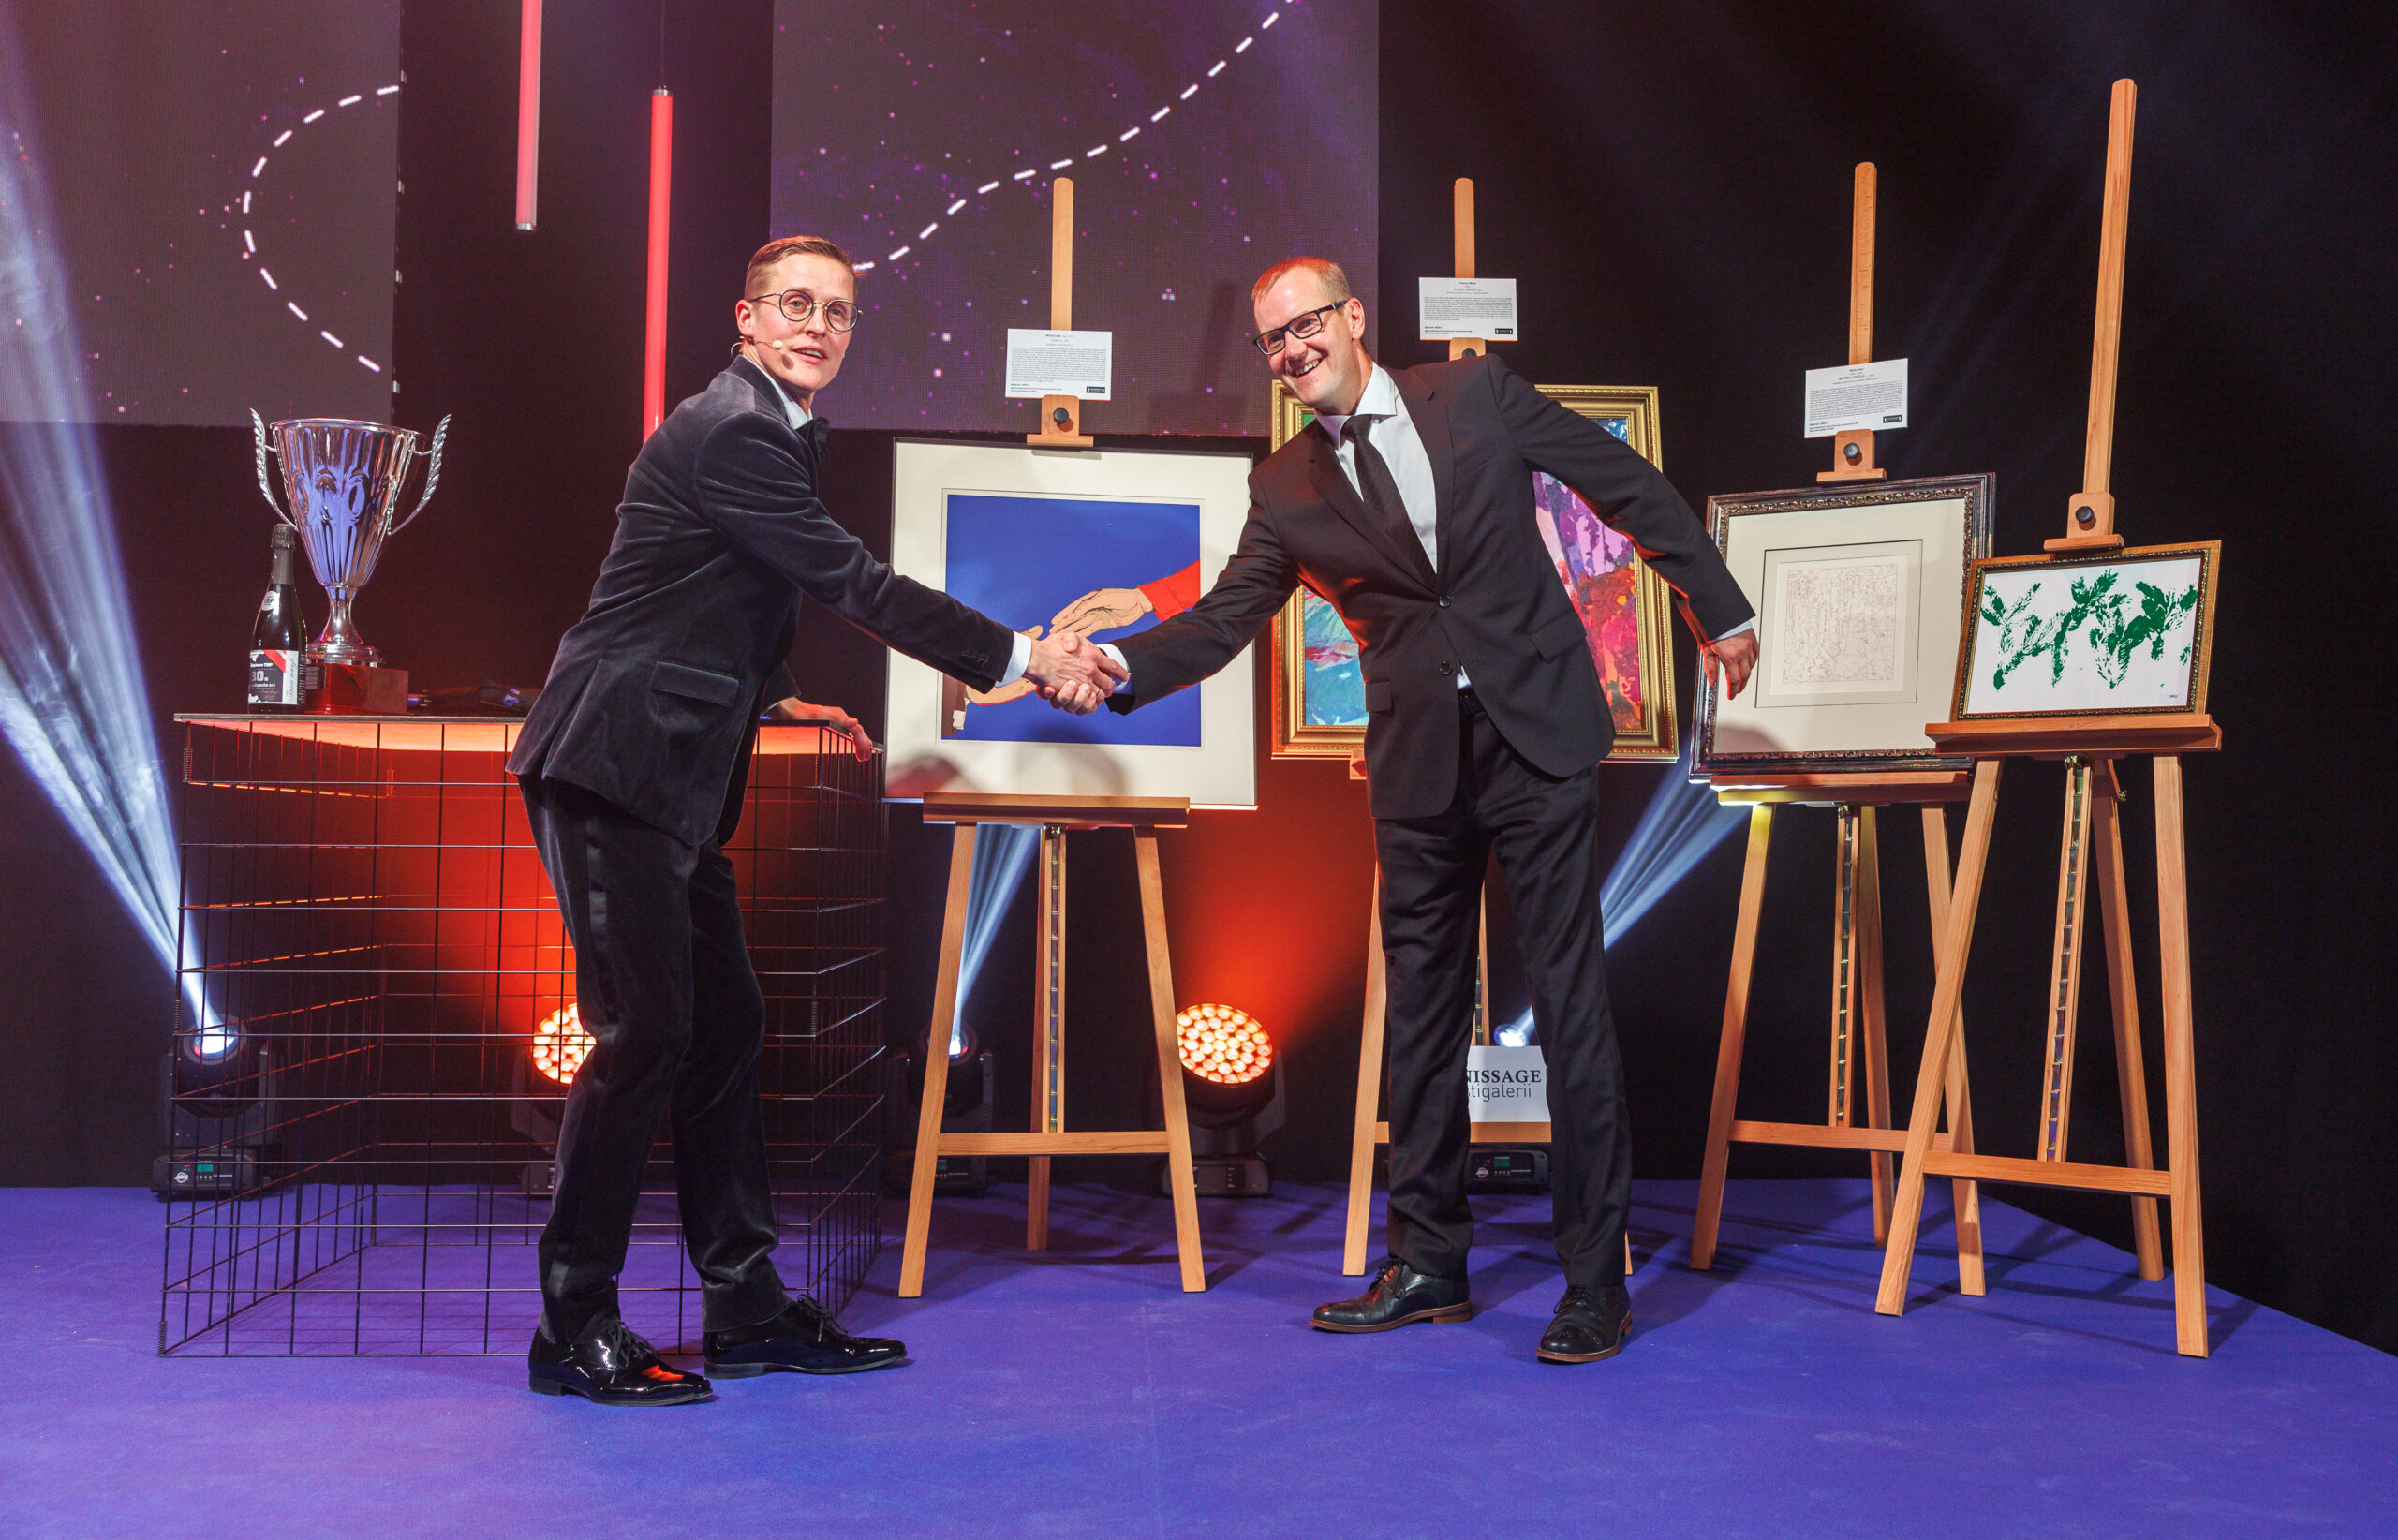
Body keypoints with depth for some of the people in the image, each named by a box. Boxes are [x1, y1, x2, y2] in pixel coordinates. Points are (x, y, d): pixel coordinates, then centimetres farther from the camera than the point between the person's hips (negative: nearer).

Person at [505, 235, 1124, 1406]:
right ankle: (574, 1327, 0)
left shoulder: (776, 431, 18)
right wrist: (1022, 659, -15)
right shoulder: (728, 433, -14)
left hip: (671, 777, 10)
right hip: (611, 767, -10)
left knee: (724, 1027, 9)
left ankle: (746, 1307, 17)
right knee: (644, 1031, -11)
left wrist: (779, 696, 25)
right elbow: (853, 584, -18)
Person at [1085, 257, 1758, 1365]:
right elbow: (1224, 617, 2)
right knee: (1421, 1011, 9)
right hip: (1418, 765, 3)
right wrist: (1121, 665, -17)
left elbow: (1629, 487, 7)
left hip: (1535, 738, -3)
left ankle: (1596, 1282, 4)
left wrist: (1717, 609, 9)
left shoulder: (1477, 396, 1)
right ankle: (1427, 1263, 21)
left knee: (1571, 1004, -4)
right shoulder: (1285, 489, 6)